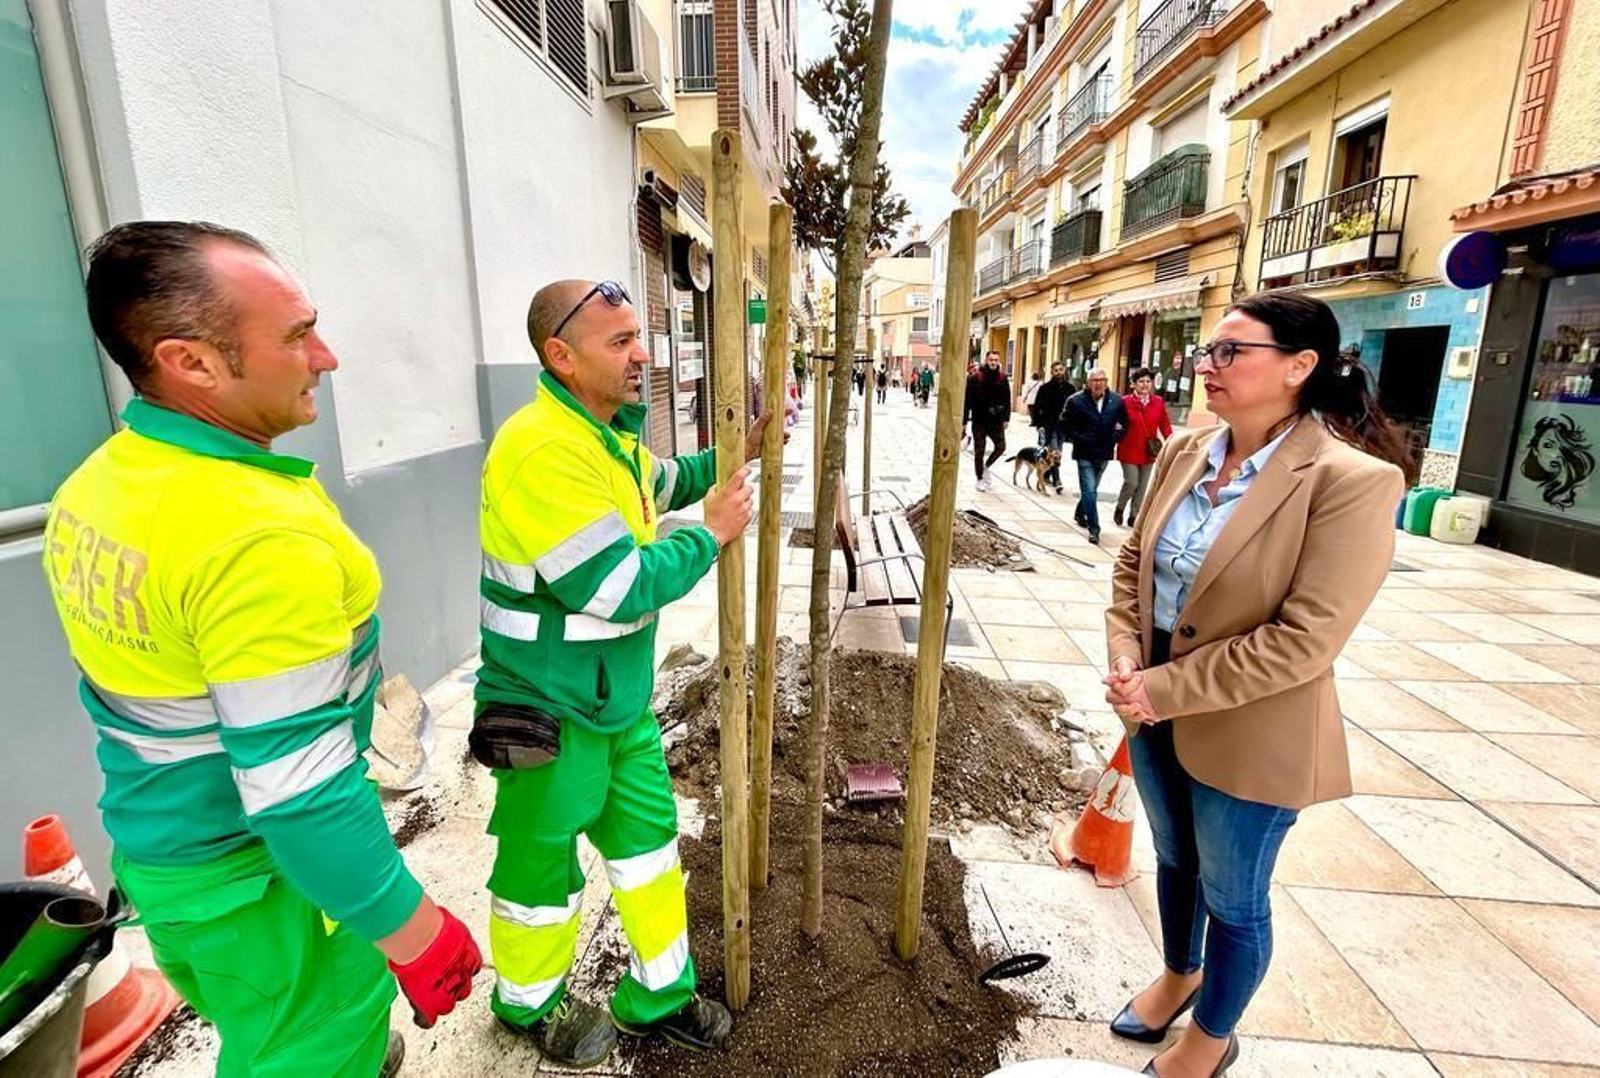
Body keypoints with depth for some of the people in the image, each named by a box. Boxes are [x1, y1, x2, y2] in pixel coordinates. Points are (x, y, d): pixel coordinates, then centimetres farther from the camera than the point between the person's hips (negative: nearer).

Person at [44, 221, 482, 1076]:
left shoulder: (94, 486, -3)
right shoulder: (260, 534, -33)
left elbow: (138, 684, 9)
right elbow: (298, 792, -31)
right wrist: (410, 928, -19)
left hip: (154, 847, 8)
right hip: (262, 879, -8)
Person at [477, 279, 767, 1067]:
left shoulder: (609, 433, 4)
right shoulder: (543, 450, -29)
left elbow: (662, 483, 23)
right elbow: (621, 587, -30)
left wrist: (737, 455, 9)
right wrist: (712, 536, -17)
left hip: (618, 696, 9)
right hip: (550, 711, -9)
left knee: (647, 833, 21)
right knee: (543, 864, 15)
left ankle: (659, 992, 42)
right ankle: (529, 1004, 45)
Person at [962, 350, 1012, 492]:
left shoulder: (1003, 378, 3)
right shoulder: (975, 378, -6)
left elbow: (1007, 400, 7)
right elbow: (967, 401, -6)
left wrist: (1006, 418, 1)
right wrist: (964, 422, -7)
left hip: (996, 421, 3)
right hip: (979, 421, -2)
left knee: (1001, 446, -4)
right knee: (979, 451, 5)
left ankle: (986, 466, 24)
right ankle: (980, 479, 20)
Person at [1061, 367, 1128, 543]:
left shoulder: (1117, 402, 1)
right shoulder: (1076, 401, -9)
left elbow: (1124, 423, 15)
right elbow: (1065, 423, -2)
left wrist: (1115, 438, 3)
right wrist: (1077, 439, -8)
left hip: (1105, 453, 4)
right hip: (1085, 454, -4)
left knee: (1090, 489, 19)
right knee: (1089, 491, -10)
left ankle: (1080, 513, 42)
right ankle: (1094, 528, -9)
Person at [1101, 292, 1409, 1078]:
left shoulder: (1354, 480, -20)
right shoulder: (1184, 451, -1)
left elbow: (1302, 641, -23)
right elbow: (1133, 561, 6)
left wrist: (1163, 689, -20)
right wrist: (1124, 658, -8)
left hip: (1248, 735, -6)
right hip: (1154, 712, 6)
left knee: (1232, 898, 18)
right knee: (1174, 860, 27)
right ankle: (1178, 974, 56)